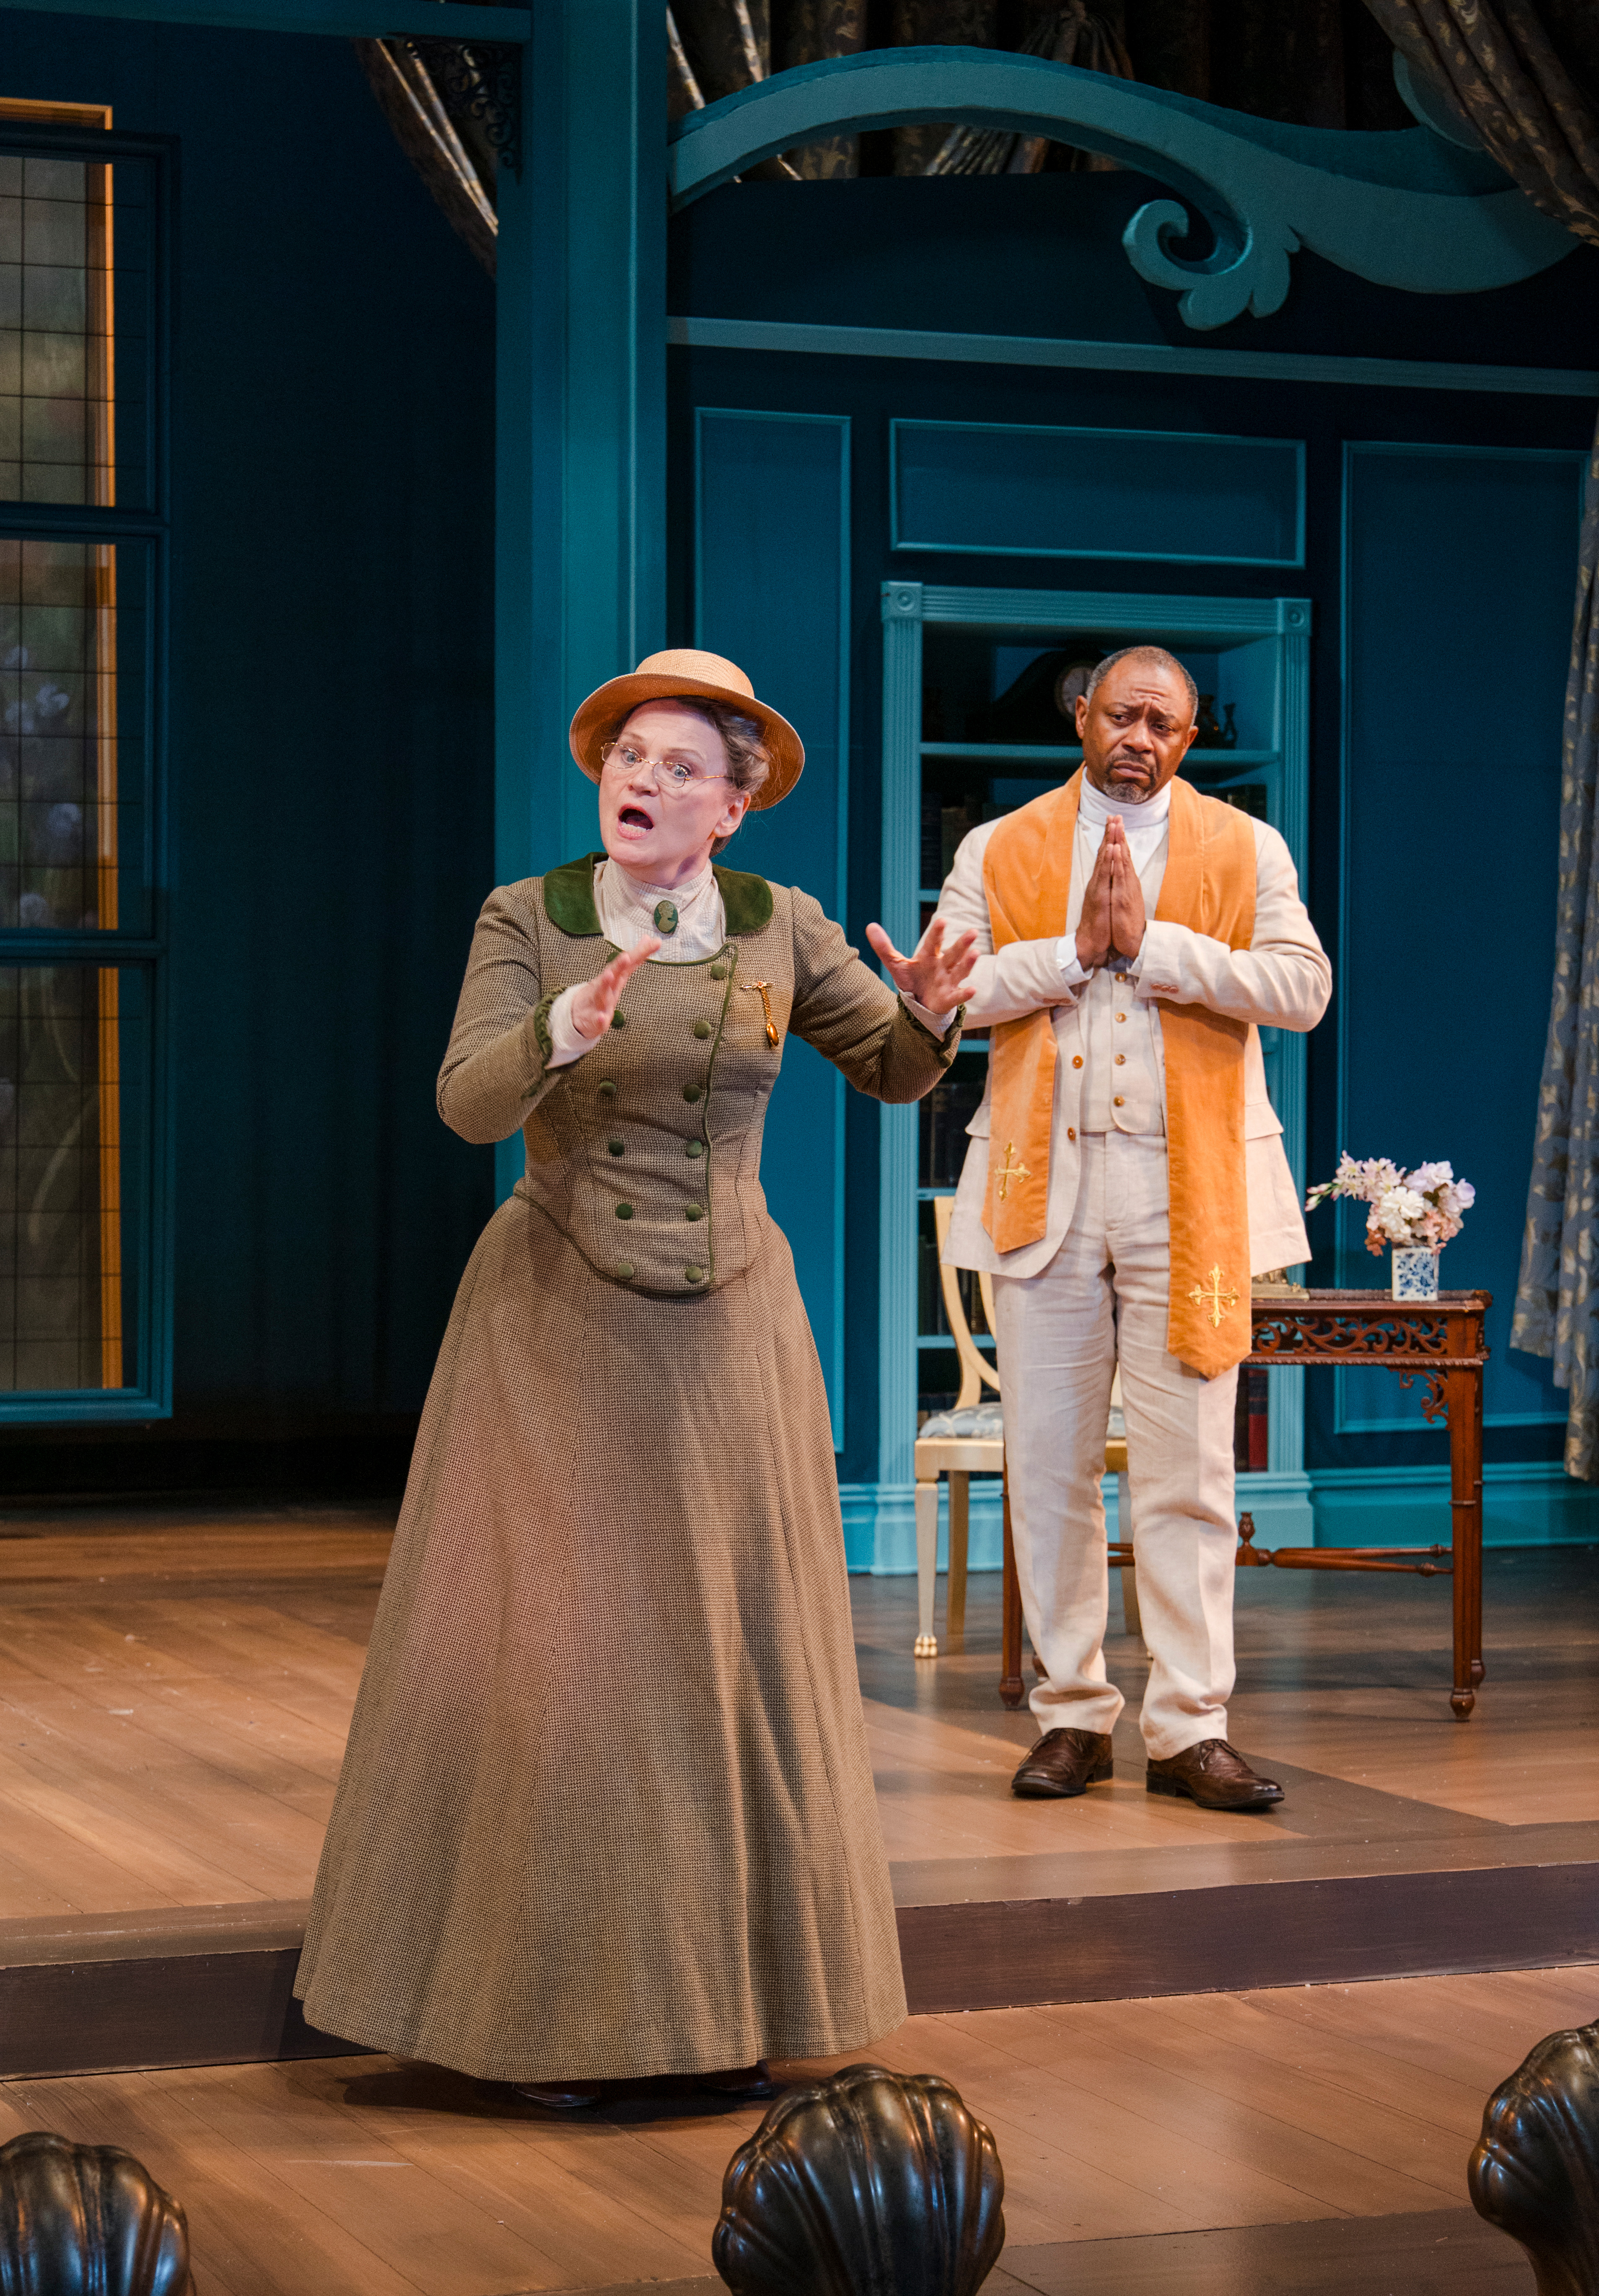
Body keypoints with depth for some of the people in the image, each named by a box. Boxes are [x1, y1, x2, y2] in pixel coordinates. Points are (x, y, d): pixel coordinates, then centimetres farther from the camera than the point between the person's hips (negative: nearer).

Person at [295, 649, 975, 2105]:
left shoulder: (779, 928, 1)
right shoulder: (528, 919, -5)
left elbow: (895, 1071, 7)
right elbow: (469, 1103, -17)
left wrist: (930, 1012, -16)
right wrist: (567, 1029, -36)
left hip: (725, 1329, 2)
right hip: (557, 1327, -2)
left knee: (732, 1647, 4)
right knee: (553, 1652, -2)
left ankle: (729, 1996, 14)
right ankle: (548, 2005, 8)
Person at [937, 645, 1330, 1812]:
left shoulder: (1246, 849, 9)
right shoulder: (1000, 850, 11)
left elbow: (1303, 985, -6)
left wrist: (1151, 942, -12)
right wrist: (1073, 950, -11)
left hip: (1189, 1191, -1)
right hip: (1044, 1185, 1)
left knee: (1189, 1474, -2)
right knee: (1049, 1465, 4)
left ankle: (1191, 1728, 1)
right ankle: (1074, 1714, 13)